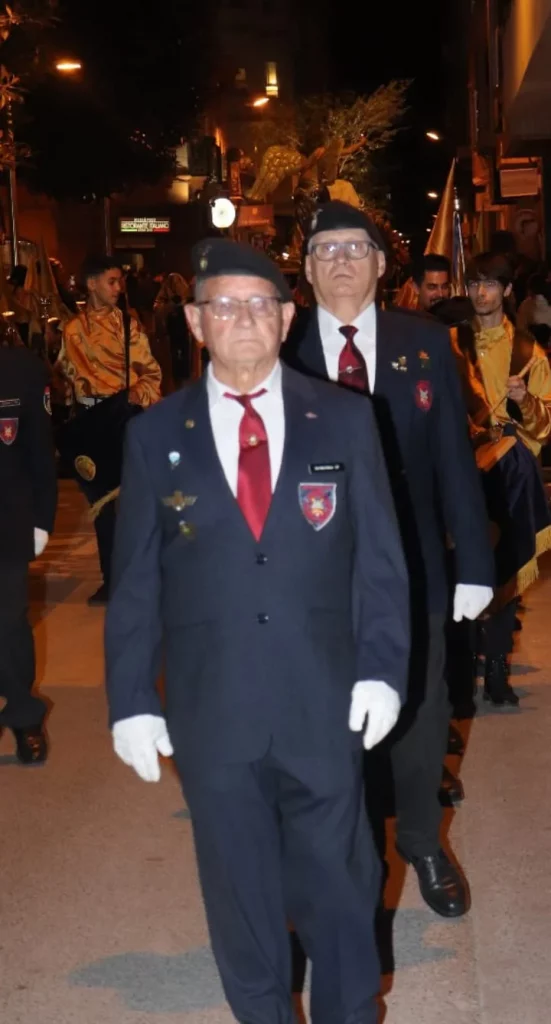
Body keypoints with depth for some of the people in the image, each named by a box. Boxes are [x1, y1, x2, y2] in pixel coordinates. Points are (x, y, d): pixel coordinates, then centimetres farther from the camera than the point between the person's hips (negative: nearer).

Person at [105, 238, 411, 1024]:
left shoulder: (345, 419, 2)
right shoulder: (155, 436, 2)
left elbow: (380, 555, 3)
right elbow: (135, 581, 3)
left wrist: (383, 667, -5)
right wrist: (131, 699, 0)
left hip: (324, 704, 0)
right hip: (211, 712, 0)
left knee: (338, 886, 13)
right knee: (240, 894, 14)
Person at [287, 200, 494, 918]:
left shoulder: (425, 344, -2)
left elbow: (454, 459, -1)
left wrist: (474, 562, -4)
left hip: (410, 565, 1)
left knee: (419, 710, 16)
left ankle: (423, 843, 40)